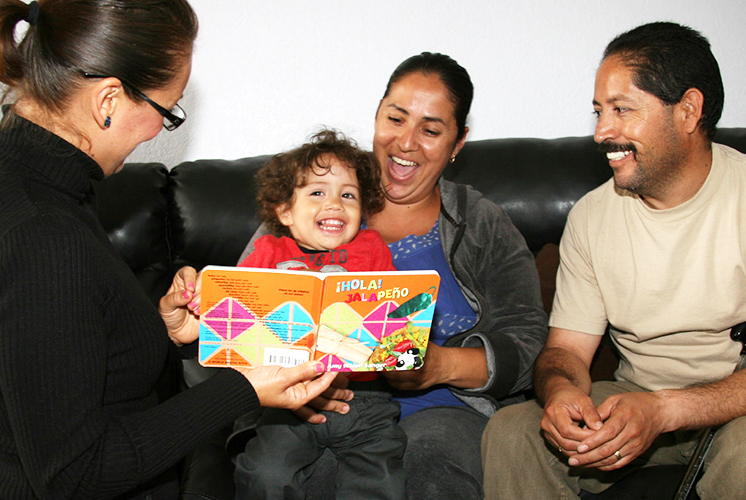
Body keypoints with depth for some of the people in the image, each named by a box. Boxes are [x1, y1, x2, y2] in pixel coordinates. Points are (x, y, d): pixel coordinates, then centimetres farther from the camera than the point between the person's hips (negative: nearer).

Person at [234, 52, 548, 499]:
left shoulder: (486, 227, 13)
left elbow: (527, 346, 4)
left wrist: (439, 366, -17)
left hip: (435, 408, 0)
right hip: (317, 407, 1)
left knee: (432, 460, -35)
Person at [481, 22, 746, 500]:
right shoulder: (591, 216, 2)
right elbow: (567, 349, 1)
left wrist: (663, 411, -33)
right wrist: (561, 389, -24)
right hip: (637, 399, 3)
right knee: (509, 431, -20)